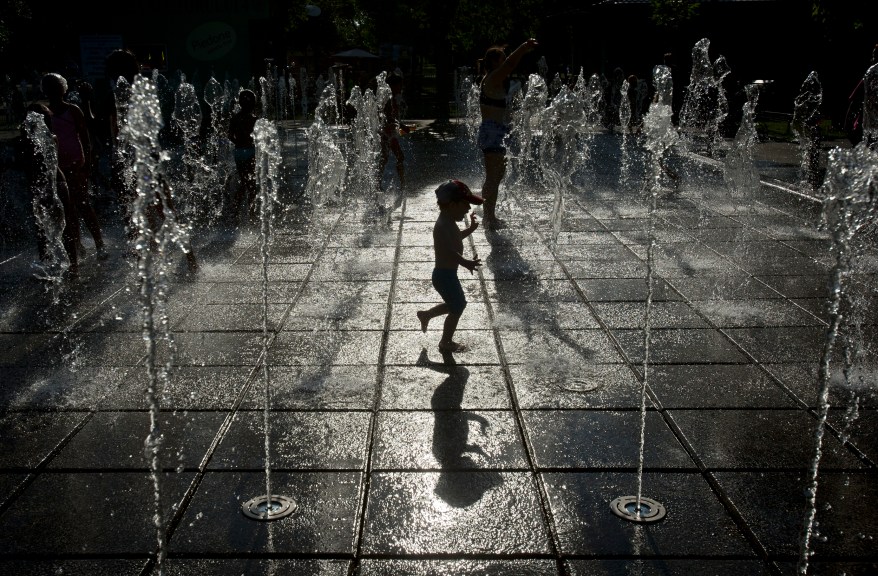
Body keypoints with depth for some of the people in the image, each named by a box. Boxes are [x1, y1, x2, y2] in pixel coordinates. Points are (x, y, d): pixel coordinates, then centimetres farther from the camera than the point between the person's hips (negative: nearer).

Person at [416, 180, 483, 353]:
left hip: (447, 273, 10)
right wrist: (465, 262, -56)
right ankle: (446, 343, 24)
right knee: (457, 308, 6)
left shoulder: (448, 223, 6)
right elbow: (449, 250, -41)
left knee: (457, 304, 24)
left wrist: (470, 229, 15)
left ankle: (426, 315, 40)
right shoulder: (443, 226, -26)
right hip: (445, 275, -10)